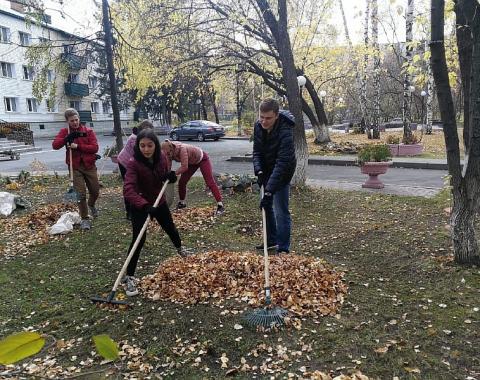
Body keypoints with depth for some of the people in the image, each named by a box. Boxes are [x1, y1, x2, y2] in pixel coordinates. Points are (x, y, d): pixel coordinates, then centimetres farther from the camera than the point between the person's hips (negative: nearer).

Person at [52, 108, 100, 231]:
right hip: (75, 167, -1)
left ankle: (91, 205, 44)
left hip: (89, 165, 1)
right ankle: (84, 219, 10)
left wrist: (78, 146, -19)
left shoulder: (88, 131, 0)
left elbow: (95, 147, -11)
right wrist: (67, 138, -23)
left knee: (95, 191, 9)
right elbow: (55, 145, -10)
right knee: (80, 194, -3)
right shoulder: (64, 132, 3)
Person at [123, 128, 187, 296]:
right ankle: (129, 277, -2)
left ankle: (179, 247, 56)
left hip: (159, 202, 5)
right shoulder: (134, 163, -29)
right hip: (139, 206, -5)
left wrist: (170, 176, -22)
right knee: (139, 238, -14)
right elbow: (128, 190, -40)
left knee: (170, 227, 24)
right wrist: (144, 205, -54)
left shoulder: (162, 158, -13)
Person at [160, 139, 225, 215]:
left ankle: (220, 205, -14)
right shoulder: (170, 154, -18)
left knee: (210, 182, -13)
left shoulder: (182, 149, -40)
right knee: (182, 181, 2)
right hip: (192, 162, 7)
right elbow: (168, 167, -13)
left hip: (202, 159, -7)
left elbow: (184, 167, -42)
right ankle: (182, 202, 22)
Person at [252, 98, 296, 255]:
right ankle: (272, 240, 31)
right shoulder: (258, 126, -12)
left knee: (281, 211, -9)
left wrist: (269, 191, -43)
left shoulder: (285, 132, -34)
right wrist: (259, 170, -21)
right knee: (266, 206, 16)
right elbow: (257, 151, -3)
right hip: (266, 169, 7)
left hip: (282, 173, -7)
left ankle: (283, 249, 2)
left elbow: (282, 164, -38)